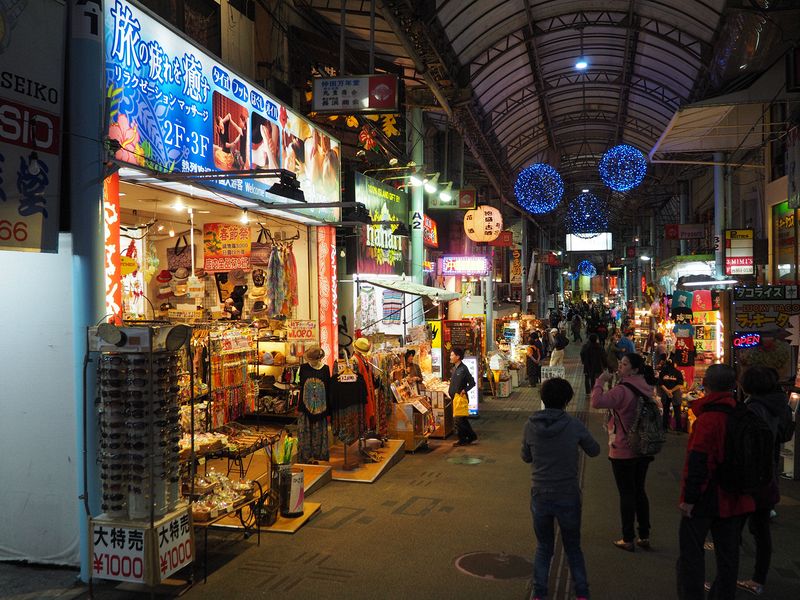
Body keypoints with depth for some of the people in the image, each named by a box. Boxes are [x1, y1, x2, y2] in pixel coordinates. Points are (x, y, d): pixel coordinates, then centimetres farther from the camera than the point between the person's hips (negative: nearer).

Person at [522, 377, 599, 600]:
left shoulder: (531, 426, -9)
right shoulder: (575, 426, -14)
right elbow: (594, 450, 2)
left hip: (540, 496, 1)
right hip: (568, 497, -1)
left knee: (543, 548, 19)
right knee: (573, 548, 19)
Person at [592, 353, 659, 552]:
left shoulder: (622, 390, -22)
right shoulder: (645, 389, 2)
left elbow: (596, 402, -35)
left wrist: (600, 381, -22)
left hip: (623, 451, -7)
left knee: (626, 494, 3)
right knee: (640, 491, 17)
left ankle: (628, 539, 13)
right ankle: (644, 536, 25)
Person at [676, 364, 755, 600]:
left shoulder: (708, 418, -21)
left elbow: (698, 462, -24)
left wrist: (689, 497, -19)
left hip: (707, 498, -7)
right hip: (734, 498, 7)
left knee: (691, 550, 5)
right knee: (728, 551, 16)